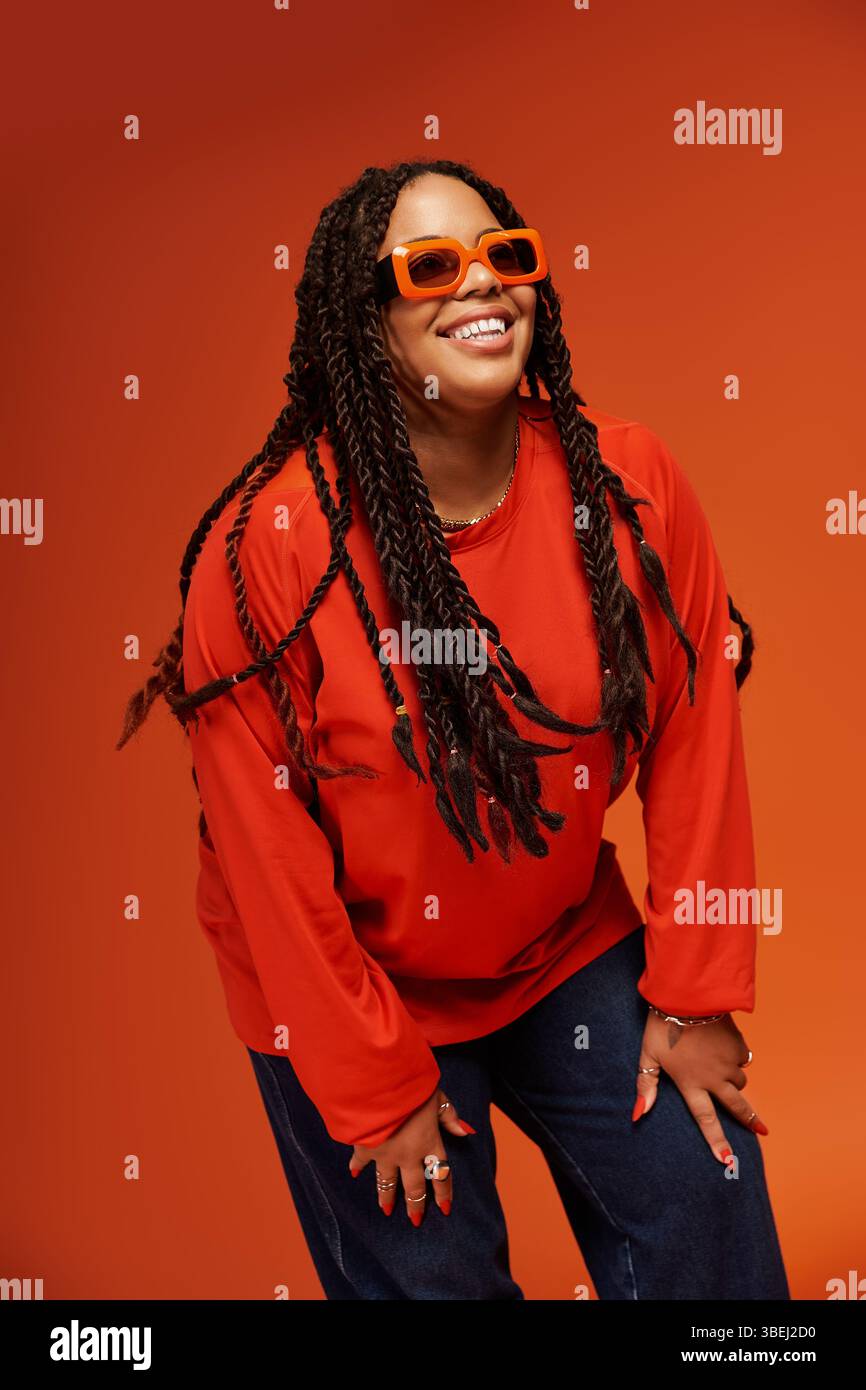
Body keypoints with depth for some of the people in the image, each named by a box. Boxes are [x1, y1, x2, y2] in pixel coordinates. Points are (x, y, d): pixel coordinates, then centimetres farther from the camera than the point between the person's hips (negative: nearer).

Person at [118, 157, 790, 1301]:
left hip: (571, 950, 3)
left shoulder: (629, 485, -12)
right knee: (435, 1276, 11)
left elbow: (695, 738, -5)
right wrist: (376, 1090, -9)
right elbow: (266, 848, -16)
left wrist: (693, 994, -2)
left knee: (714, 1238, 8)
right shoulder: (268, 544, -22)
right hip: (352, 988, -2)